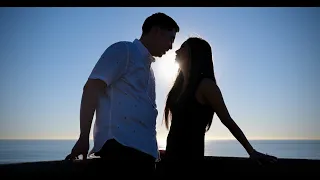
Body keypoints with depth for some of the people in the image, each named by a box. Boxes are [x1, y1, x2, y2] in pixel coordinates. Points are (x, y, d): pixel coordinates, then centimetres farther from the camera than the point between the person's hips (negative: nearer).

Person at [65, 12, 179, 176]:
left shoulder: (147, 67, 26)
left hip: (144, 150, 8)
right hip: (121, 145, -8)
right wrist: (84, 138, -14)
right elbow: (91, 89, -8)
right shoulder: (123, 50, 2)